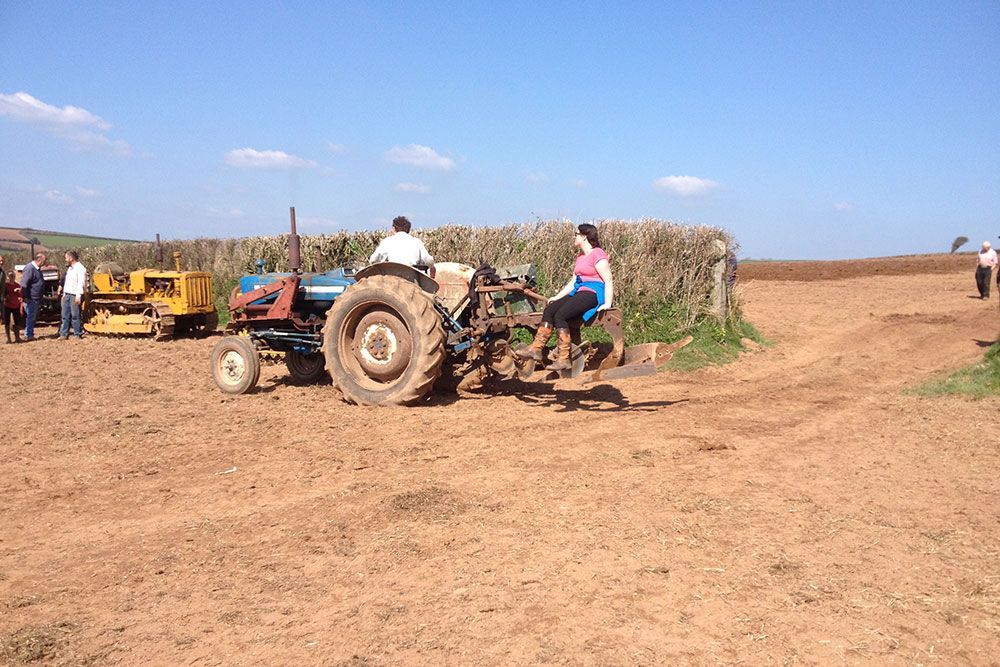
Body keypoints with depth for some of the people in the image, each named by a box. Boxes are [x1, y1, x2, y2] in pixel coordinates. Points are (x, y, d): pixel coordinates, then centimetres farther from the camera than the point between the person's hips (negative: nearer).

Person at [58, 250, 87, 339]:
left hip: (75, 296, -9)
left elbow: (81, 283, -19)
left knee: (75, 315, -5)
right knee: (65, 315, 9)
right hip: (67, 295, 9)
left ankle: (77, 334, 3)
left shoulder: (80, 268, -12)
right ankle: (63, 334, 13)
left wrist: (78, 295, -26)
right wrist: (64, 294, 22)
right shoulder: (70, 268, 19)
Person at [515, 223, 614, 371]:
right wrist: (557, 297, 16)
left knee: (560, 315, -24)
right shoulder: (580, 257, 23)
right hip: (579, 292, 9)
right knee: (549, 310, -10)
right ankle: (536, 348, -15)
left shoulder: (597, 254, -6)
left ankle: (563, 359, -22)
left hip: (593, 292, -9)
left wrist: (607, 303, -19)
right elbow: (573, 282, 24)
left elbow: (608, 280, -12)